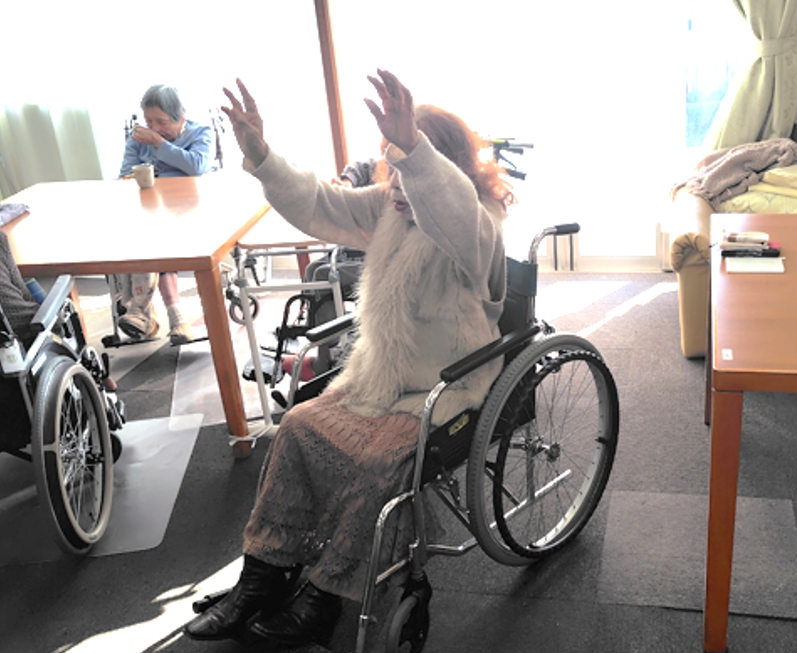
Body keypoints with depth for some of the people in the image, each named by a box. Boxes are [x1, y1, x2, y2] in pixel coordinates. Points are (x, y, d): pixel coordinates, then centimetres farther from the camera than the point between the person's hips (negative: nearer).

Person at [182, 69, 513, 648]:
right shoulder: (389, 207, 4)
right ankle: (260, 582, 2)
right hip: (380, 375, 7)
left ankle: (320, 604, -5)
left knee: (375, 461, -26)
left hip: (445, 390, -7)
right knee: (300, 428, -7)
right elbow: (317, 206, 0)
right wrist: (261, 157, -14)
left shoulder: (478, 228, -18)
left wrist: (413, 147, -60)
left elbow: (453, 212, -43)